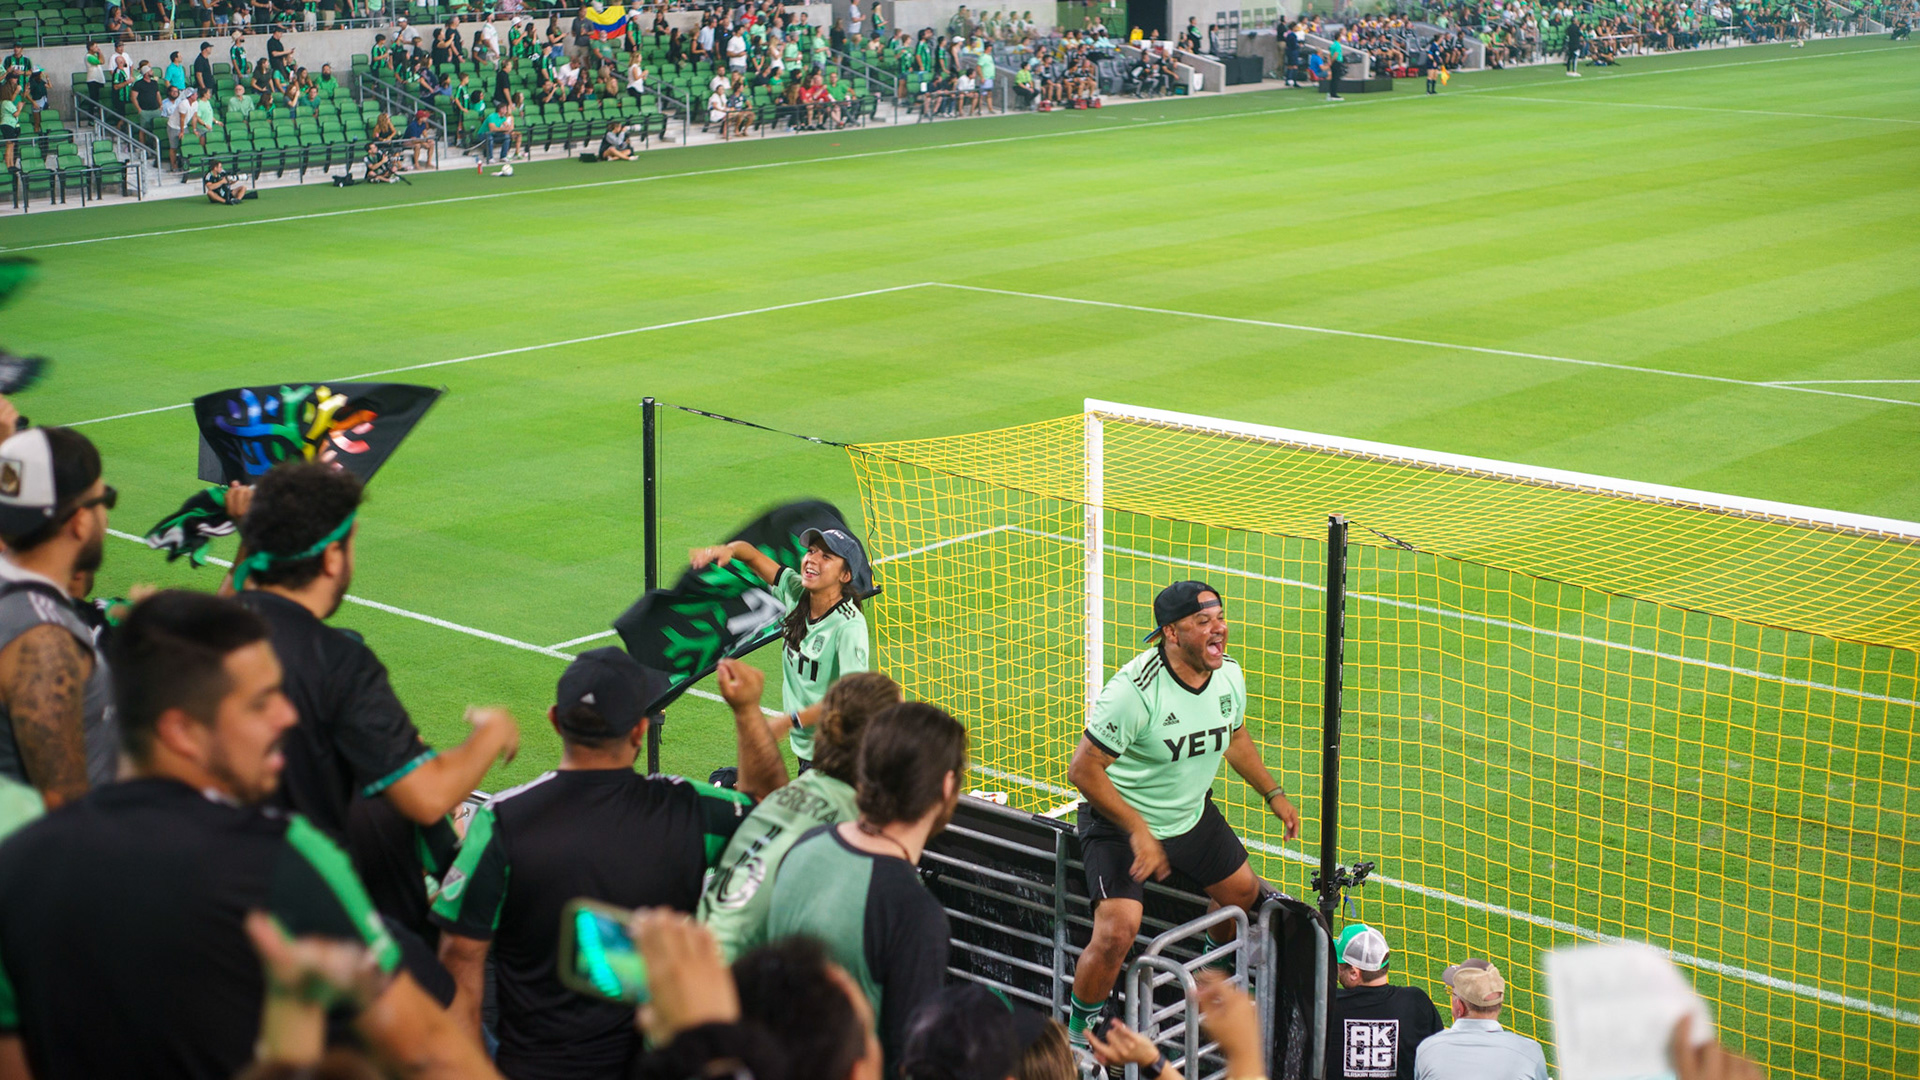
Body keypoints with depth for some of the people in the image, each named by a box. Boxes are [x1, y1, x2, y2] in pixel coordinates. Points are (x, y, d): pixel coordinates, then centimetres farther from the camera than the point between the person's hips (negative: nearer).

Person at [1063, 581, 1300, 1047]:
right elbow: (1083, 769, -27)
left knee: (1242, 892, 21)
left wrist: (1273, 794, 14)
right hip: (1120, 821, -7)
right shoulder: (1134, 689, -32)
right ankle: (1079, 1031, 7)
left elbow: (1235, 736, 14)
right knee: (1116, 934, -20)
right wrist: (1138, 832, -28)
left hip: (1193, 816, 7)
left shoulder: (1229, 675, -9)